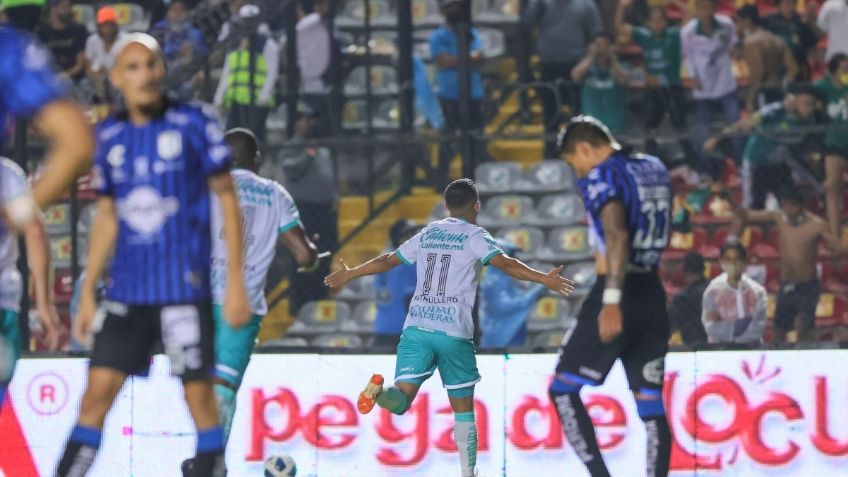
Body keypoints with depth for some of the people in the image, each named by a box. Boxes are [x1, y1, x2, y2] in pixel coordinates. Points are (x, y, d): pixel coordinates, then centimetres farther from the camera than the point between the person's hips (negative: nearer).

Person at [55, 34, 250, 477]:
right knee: (97, 392, 0)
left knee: (198, 394, -1)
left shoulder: (195, 123, -4)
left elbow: (228, 200, -1)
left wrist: (236, 282, -5)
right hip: (126, 291, 4)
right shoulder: (109, 136, 8)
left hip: (185, 287, -3)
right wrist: (87, 294, 12)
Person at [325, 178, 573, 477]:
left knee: (401, 401, -7)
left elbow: (388, 261, 27)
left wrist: (349, 274, 41)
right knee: (463, 408, 10)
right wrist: (543, 279, -18)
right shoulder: (474, 236, 3)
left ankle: (379, 391, -39)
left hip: (416, 329, 3)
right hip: (454, 333, -3)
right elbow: (504, 263, -14)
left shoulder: (428, 234, 18)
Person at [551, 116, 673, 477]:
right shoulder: (654, 168, 12)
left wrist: (611, 301, -33)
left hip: (621, 295, -7)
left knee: (563, 389, 1)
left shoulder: (602, 177, -10)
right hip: (653, 295, 7)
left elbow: (616, 235, -25)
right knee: (650, 403, 6)